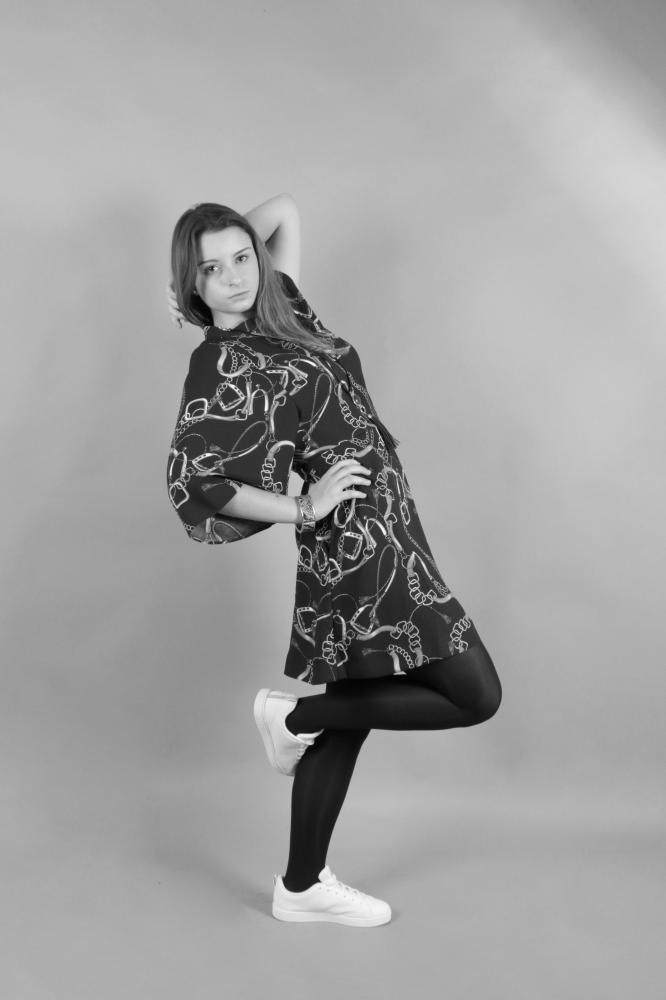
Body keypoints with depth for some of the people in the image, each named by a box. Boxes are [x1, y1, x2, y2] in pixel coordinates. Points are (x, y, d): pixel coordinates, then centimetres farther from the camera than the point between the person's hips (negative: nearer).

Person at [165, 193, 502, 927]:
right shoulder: (221, 365, -14)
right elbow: (193, 481, -22)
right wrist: (303, 511, -15)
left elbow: (286, 210, 21)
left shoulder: (281, 310, 8)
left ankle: (301, 887, 29)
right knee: (476, 696, -2)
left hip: (379, 542, 8)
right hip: (359, 549, -8)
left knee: (354, 710, 16)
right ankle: (295, 715, 8)